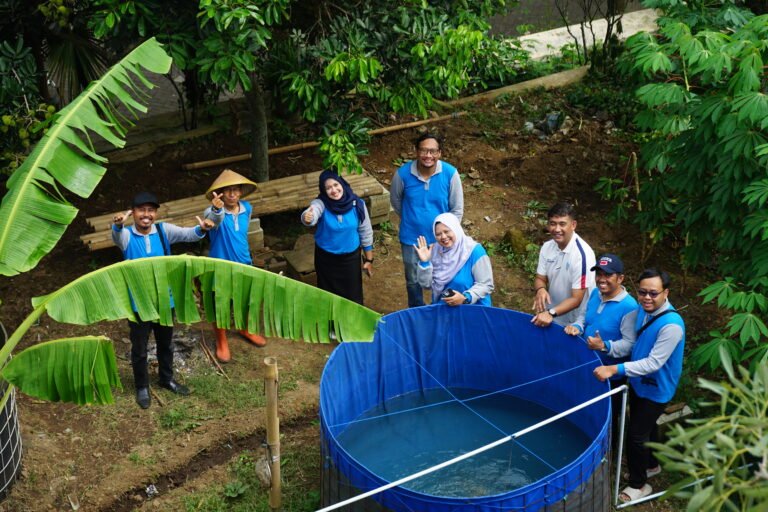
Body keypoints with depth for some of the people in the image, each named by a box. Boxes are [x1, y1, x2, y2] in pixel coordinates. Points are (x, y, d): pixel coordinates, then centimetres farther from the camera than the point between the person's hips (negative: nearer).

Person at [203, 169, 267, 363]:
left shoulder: (246, 208, -5)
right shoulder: (214, 212, -23)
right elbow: (213, 221, -50)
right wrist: (217, 210, -72)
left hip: (243, 264, 5)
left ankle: (245, 330, 49)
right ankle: (221, 343, 32)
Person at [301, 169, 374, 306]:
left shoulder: (357, 204, -15)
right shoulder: (321, 204, -21)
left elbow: (366, 232, -3)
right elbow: (311, 214, -45)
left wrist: (369, 259, 2)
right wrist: (307, 218, -70)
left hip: (351, 257, 1)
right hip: (326, 258, -1)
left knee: (353, 297, 12)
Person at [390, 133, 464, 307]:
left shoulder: (450, 174, -19)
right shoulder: (403, 173, -19)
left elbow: (457, 209, -7)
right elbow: (395, 200, 3)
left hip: (440, 238, 0)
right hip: (411, 238, 1)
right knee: (413, 280, 20)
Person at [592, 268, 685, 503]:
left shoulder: (671, 325, -33)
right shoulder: (643, 310, -8)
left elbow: (653, 363, -34)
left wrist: (615, 369, -39)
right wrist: (607, 347, -16)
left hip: (656, 389, -7)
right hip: (639, 383, 7)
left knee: (636, 435, 4)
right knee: (646, 427, 27)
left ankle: (638, 484, 25)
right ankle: (651, 465, 51)